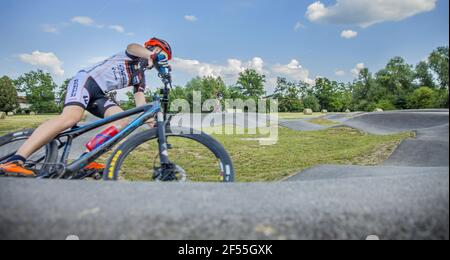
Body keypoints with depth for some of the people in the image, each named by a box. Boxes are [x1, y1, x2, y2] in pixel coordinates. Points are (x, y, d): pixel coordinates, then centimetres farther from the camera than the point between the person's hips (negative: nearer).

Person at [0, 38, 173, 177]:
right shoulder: (134, 56, 5)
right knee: (72, 117, -32)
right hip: (86, 80, -8)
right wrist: (154, 56, -40)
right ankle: (14, 161, -36)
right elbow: (132, 47, -22)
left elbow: (141, 104, 9)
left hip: (99, 94, 8)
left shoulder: (140, 78, 22)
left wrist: (151, 119, -8)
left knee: (123, 121, -14)